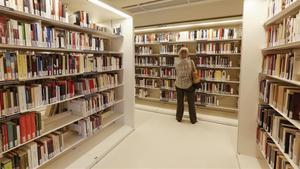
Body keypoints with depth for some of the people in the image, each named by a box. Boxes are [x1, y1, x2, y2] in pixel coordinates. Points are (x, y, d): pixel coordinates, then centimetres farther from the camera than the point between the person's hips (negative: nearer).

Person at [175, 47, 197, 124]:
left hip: (179, 84, 2)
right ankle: (193, 120, 20)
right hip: (189, 84, -1)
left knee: (180, 102, 15)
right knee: (191, 103, 10)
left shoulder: (177, 62, -7)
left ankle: (179, 118, 27)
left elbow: (177, 73, -2)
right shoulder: (190, 61, -11)